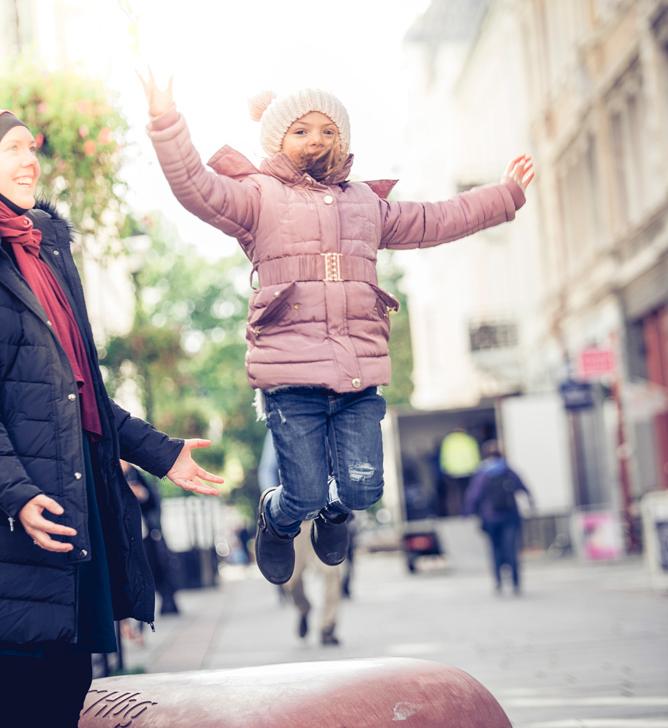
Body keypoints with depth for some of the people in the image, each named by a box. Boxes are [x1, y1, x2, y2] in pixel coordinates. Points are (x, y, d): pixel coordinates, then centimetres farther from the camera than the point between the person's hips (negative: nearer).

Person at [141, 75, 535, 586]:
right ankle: (277, 520, 34)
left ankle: (334, 510, 36)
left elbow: (434, 221, 31)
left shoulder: (366, 202, 23)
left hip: (359, 374, 4)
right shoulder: (259, 196, 7)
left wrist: (507, 195, 34)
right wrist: (166, 121, -22)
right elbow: (196, 186, -8)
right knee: (305, 495, -4)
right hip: (292, 373, -4)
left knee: (362, 490, -2)